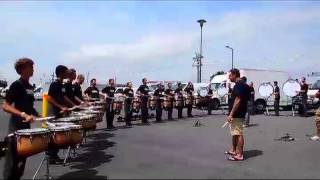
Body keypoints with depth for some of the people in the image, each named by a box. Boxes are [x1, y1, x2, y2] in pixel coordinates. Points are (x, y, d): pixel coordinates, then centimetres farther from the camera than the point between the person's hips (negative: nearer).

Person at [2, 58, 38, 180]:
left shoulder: (30, 87, 11)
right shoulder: (16, 85, -13)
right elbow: (5, 106, -19)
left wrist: (38, 116, 10)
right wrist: (23, 115, -29)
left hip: (26, 125, 8)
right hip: (16, 125, -8)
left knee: (23, 156, 15)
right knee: (13, 158, 0)